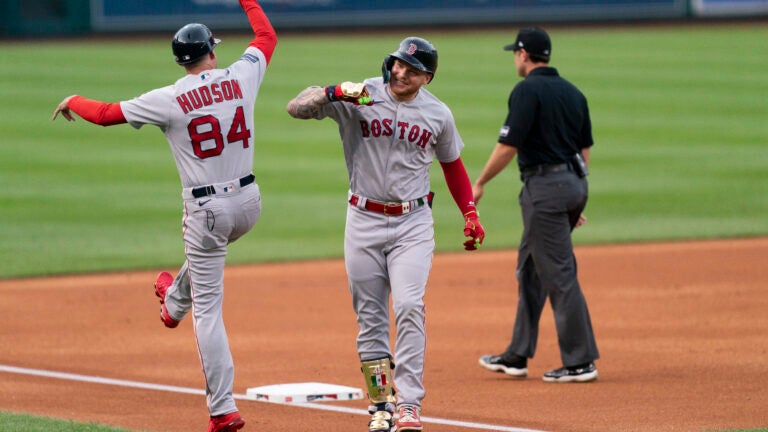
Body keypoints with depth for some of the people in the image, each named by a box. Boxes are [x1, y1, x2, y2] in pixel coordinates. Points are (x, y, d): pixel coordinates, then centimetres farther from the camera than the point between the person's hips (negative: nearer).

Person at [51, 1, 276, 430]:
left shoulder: (169, 100, -11)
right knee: (206, 246, 39)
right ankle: (174, 303, 66)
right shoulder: (241, 77, -3)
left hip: (207, 209, -5)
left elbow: (106, 114, -1)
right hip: (249, 201, 5)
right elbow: (267, 36, 16)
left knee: (209, 309, 1)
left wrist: (73, 101, 19)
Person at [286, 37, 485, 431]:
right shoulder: (357, 98, -6)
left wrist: (470, 212, 10)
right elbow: (296, 108, -12)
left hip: (413, 223, 0)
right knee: (370, 318, 4)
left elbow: (452, 165, 17)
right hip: (364, 221, 0)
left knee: (409, 307, -16)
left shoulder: (438, 114, 2)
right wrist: (333, 92, -29)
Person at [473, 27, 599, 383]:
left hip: (544, 186, -9)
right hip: (574, 182, 9)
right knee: (530, 268, 17)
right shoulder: (573, 93, 14)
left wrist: (479, 184, -4)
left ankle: (580, 362, -7)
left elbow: (508, 145, -15)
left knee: (559, 274, -7)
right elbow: (585, 150, 16)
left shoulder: (528, 90, -11)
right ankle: (517, 356, 22)